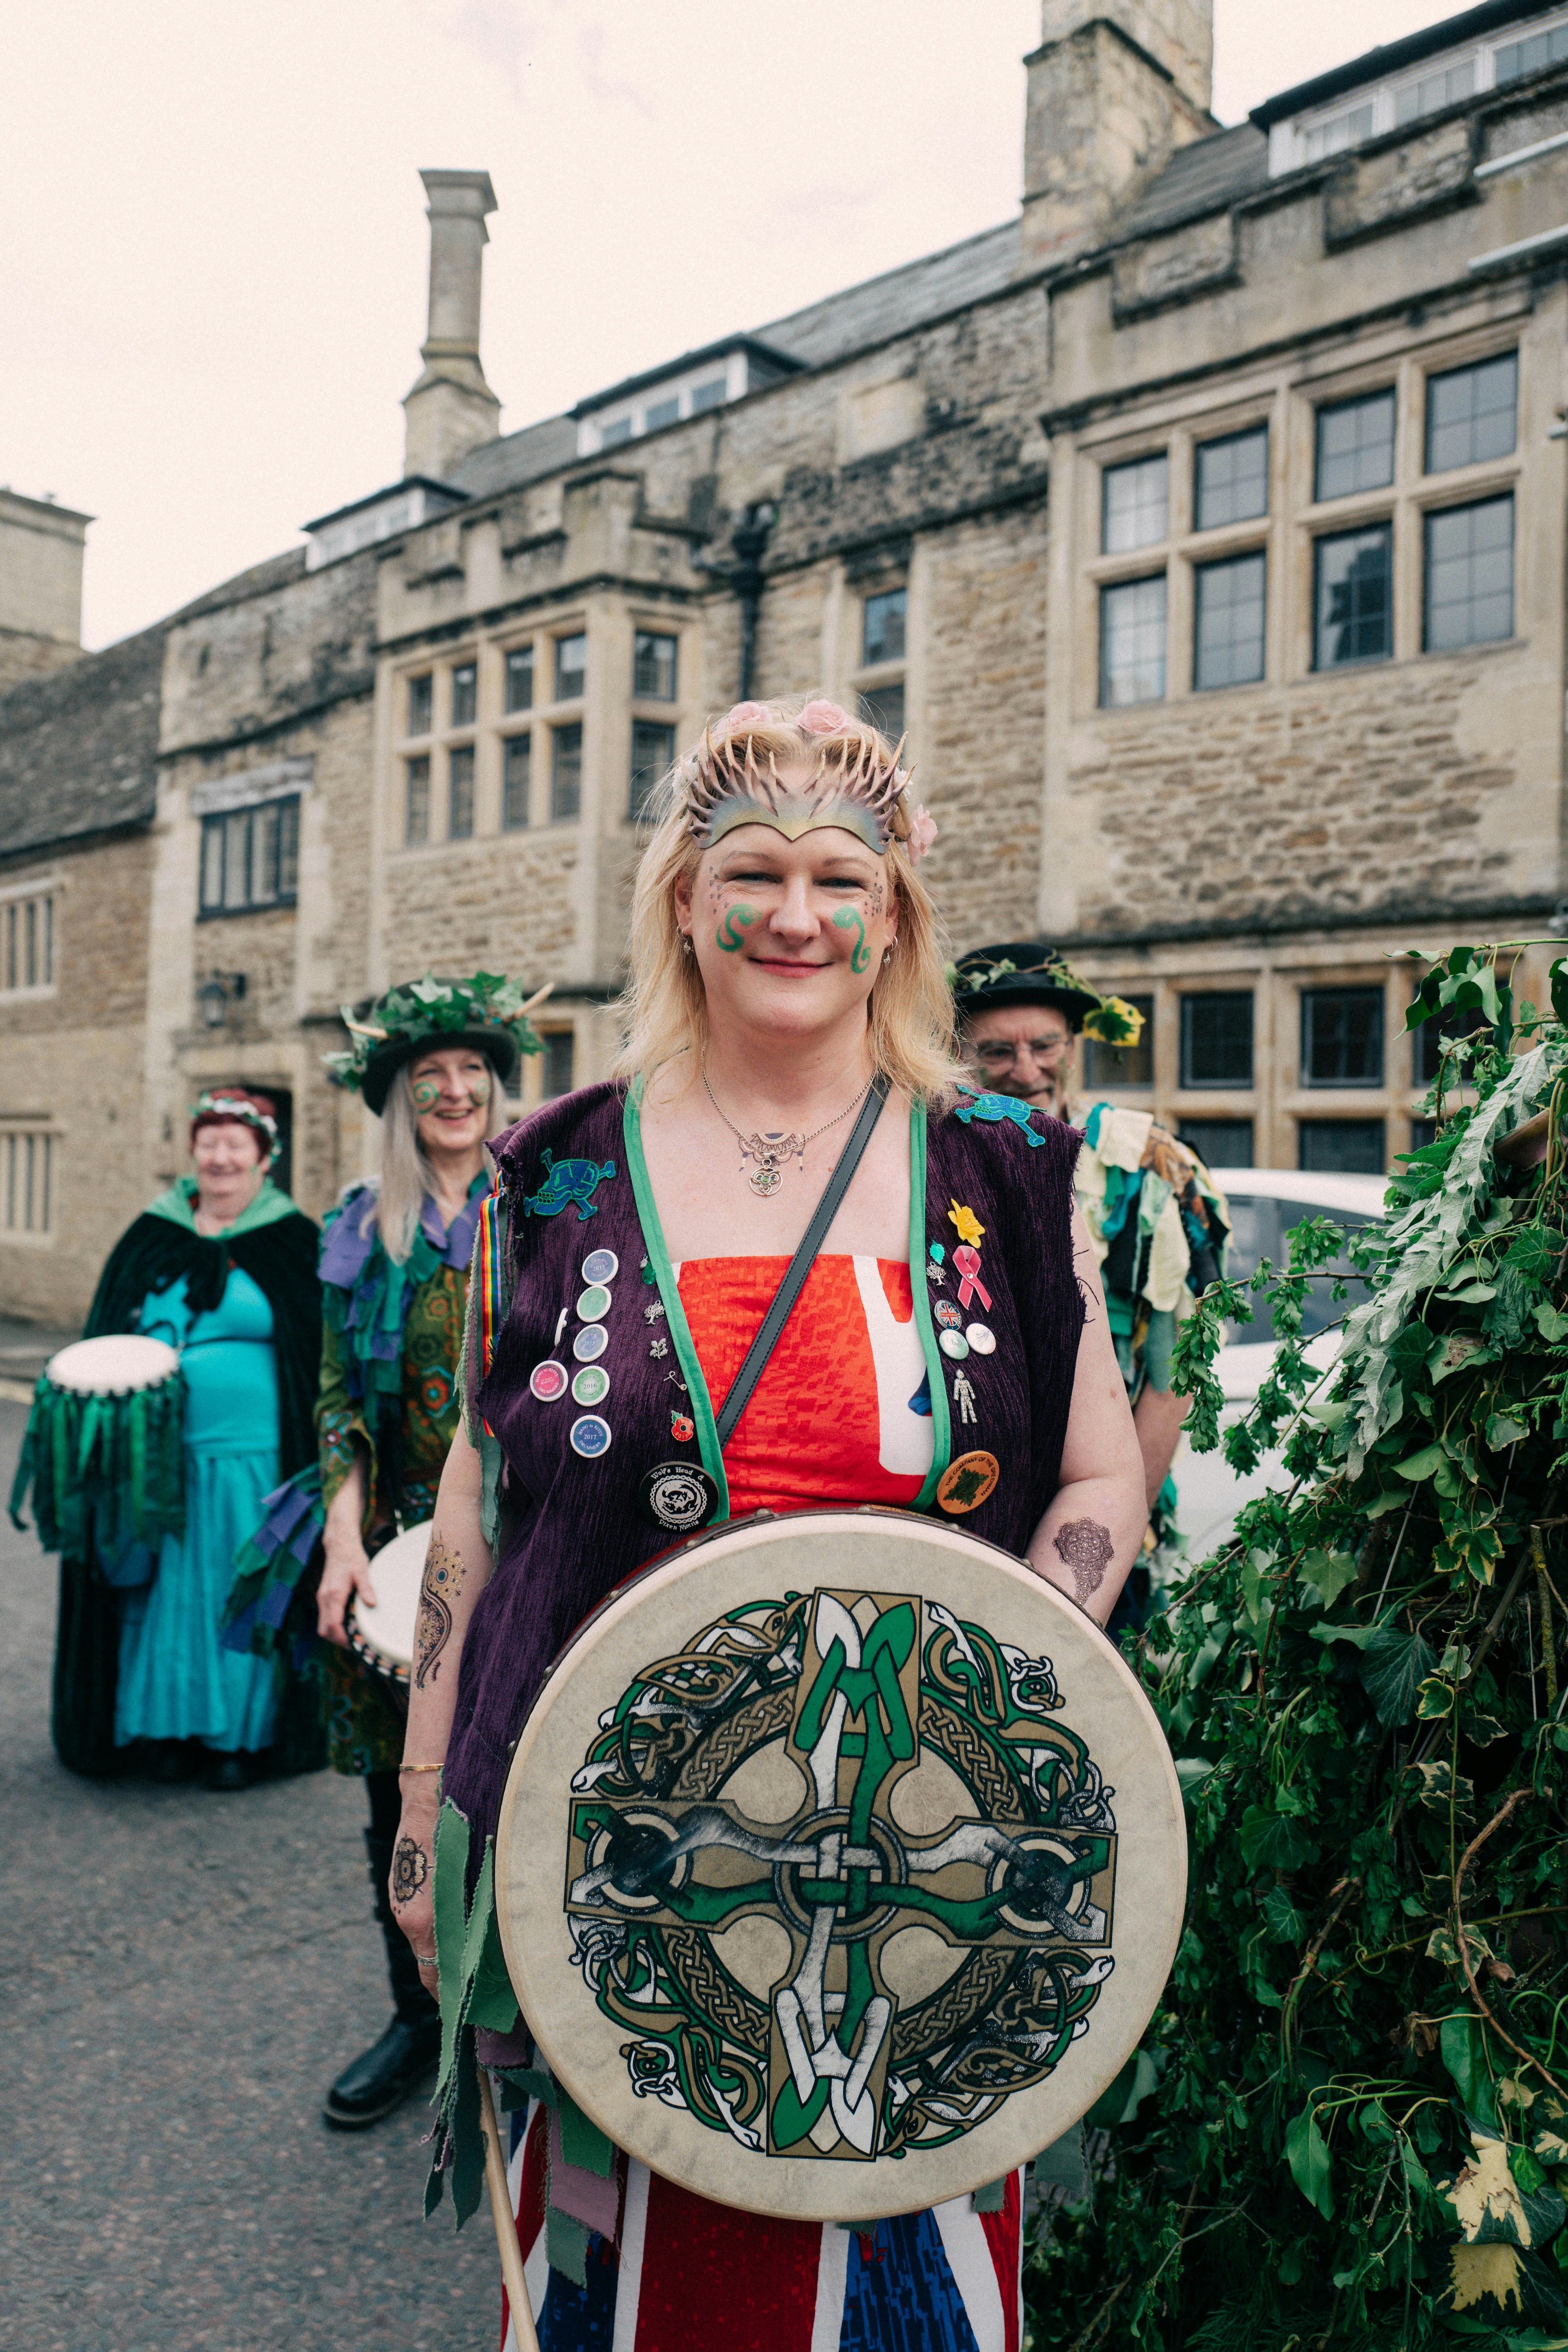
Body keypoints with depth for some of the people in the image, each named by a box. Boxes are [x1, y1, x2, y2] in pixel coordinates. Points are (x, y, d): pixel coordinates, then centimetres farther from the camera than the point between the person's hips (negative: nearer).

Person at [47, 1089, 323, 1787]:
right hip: (159, 1457, 3)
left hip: (252, 1461, -2)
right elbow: (107, 1338, 13)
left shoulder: (293, 1243, 0)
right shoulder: (152, 1238, 8)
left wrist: (315, 1459, -8)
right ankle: (169, 1723, 25)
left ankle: (239, 1733, 20)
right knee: (162, 1588, 9)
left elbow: (324, 1353, -1)